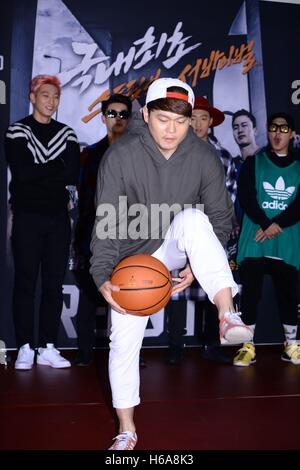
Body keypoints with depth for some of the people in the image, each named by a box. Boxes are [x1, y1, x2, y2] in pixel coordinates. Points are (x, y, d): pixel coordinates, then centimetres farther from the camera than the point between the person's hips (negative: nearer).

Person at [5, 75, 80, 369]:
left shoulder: (66, 134, 11)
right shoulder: (17, 131, 2)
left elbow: (73, 176, -2)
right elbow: (22, 173, -13)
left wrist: (38, 173, -9)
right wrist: (57, 168, -5)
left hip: (58, 218, 4)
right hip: (27, 217, -3)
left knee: (54, 284, 4)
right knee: (25, 282, 0)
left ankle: (47, 348, 13)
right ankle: (25, 348, 9)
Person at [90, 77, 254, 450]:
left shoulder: (204, 158, -12)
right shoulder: (120, 156, -16)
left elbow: (219, 217, -5)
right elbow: (106, 223, -17)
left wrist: (199, 263, -17)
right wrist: (102, 276, -27)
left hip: (177, 250, 0)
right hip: (134, 258, 0)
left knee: (193, 218, -32)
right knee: (124, 342, -3)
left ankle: (227, 315, -40)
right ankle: (126, 431, 16)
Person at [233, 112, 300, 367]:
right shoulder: (253, 162, 8)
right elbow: (246, 196, -4)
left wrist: (278, 224, -13)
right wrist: (265, 224, -15)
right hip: (254, 241, -1)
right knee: (251, 294, 0)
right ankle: (248, 347, 8)